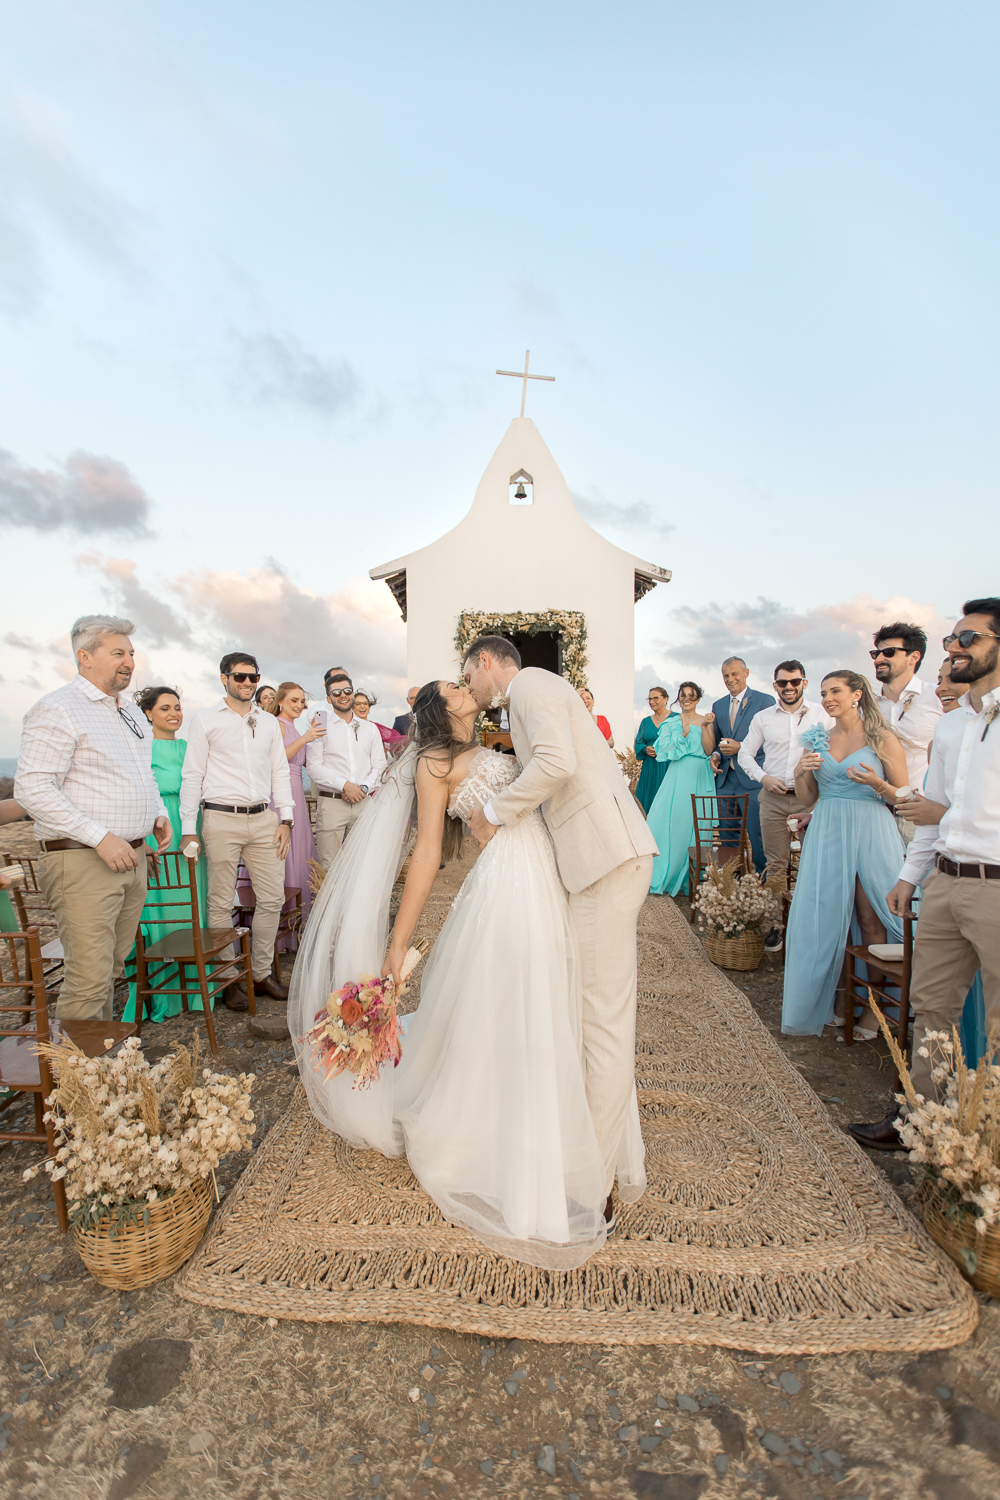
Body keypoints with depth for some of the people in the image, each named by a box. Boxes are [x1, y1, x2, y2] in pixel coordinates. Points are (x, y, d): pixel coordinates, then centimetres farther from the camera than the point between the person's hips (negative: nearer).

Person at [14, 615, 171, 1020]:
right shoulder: (58, 710, -10)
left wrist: (158, 812, 12)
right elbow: (31, 789, -17)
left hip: (131, 857, 8)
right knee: (89, 979, -6)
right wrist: (100, 837, -21)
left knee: (112, 967, 16)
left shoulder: (131, 714, 18)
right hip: (82, 861, -8)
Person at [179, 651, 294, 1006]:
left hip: (263, 819, 4)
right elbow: (192, 776, 2)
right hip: (221, 819, -4)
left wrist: (285, 819, 7)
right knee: (221, 903, 2)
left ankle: (262, 972, 20)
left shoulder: (269, 723, 15)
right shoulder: (205, 720, 4)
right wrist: (188, 829, -3)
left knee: (272, 899, 5)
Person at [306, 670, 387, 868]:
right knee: (329, 865, -4)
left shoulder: (370, 728, 16)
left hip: (364, 803, 3)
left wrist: (364, 787, -5)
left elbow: (379, 764, 12)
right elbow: (313, 767, -4)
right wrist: (345, 785, -12)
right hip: (331, 802, -3)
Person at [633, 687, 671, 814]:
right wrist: (645, 749, -6)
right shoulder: (646, 721, 16)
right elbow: (638, 744, 15)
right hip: (650, 769, 4)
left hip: (670, 766, -4)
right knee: (650, 799, 1)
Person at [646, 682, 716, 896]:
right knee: (672, 821, -4)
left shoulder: (706, 720, 7)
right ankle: (667, 876, 6)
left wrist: (705, 727, -13)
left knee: (695, 825, 0)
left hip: (700, 779, 0)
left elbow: (709, 750, -3)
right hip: (678, 777, 1)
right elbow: (664, 750, -2)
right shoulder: (671, 723, 9)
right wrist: (683, 735, -12)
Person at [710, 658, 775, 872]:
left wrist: (741, 747, -15)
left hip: (752, 779, -5)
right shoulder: (718, 705, 16)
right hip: (725, 779, 6)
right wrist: (716, 755, 2)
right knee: (727, 834, 10)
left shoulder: (765, 701, -2)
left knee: (757, 836, -3)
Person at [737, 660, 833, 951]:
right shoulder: (762, 718, 9)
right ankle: (775, 923, 14)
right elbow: (745, 754, 13)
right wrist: (762, 777, -2)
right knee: (775, 864, 6)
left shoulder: (822, 714, 3)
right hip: (773, 797, 2)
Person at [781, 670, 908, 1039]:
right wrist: (799, 774, -6)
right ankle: (839, 996, 21)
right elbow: (807, 800, 13)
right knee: (828, 916, 4)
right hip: (827, 835, 4)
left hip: (871, 833, -3)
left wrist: (877, 784, -19)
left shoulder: (883, 739, -1)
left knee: (871, 920, 0)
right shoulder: (817, 741, 10)